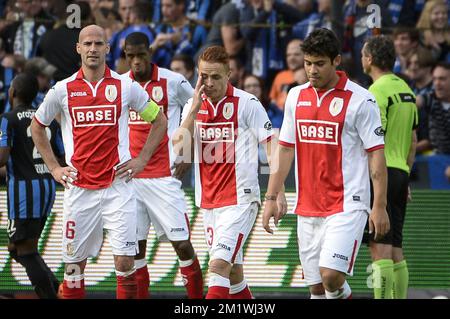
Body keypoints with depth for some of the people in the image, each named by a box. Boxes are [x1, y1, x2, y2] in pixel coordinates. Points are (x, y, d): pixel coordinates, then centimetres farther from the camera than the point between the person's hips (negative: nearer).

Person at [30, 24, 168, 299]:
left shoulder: (126, 86, 1)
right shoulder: (63, 90, 3)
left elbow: (160, 121, 13)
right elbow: (37, 127, 18)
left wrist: (142, 160, 5)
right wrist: (54, 168, 10)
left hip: (117, 186, -1)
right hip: (79, 189, 1)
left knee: (125, 262, -6)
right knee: (74, 264, 5)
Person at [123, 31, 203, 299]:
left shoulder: (173, 82, -5)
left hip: (164, 176, -3)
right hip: (130, 178, 3)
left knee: (183, 245, -5)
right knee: (135, 247, 3)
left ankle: (197, 298, 3)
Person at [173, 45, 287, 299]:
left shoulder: (247, 104, -8)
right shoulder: (194, 105, 7)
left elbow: (272, 145, -8)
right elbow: (179, 149, -4)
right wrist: (195, 107, -11)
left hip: (240, 199, -6)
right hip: (209, 202, 6)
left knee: (219, 265, -18)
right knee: (233, 272, 13)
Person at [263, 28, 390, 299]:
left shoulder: (360, 100, -8)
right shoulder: (296, 96, 9)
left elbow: (376, 155, -7)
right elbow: (285, 150, 16)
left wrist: (380, 206, -11)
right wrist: (271, 198, 11)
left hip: (347, 206, -6)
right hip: (307, 208, 6)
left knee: (331, 274, -21)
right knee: (316, 287, 6)